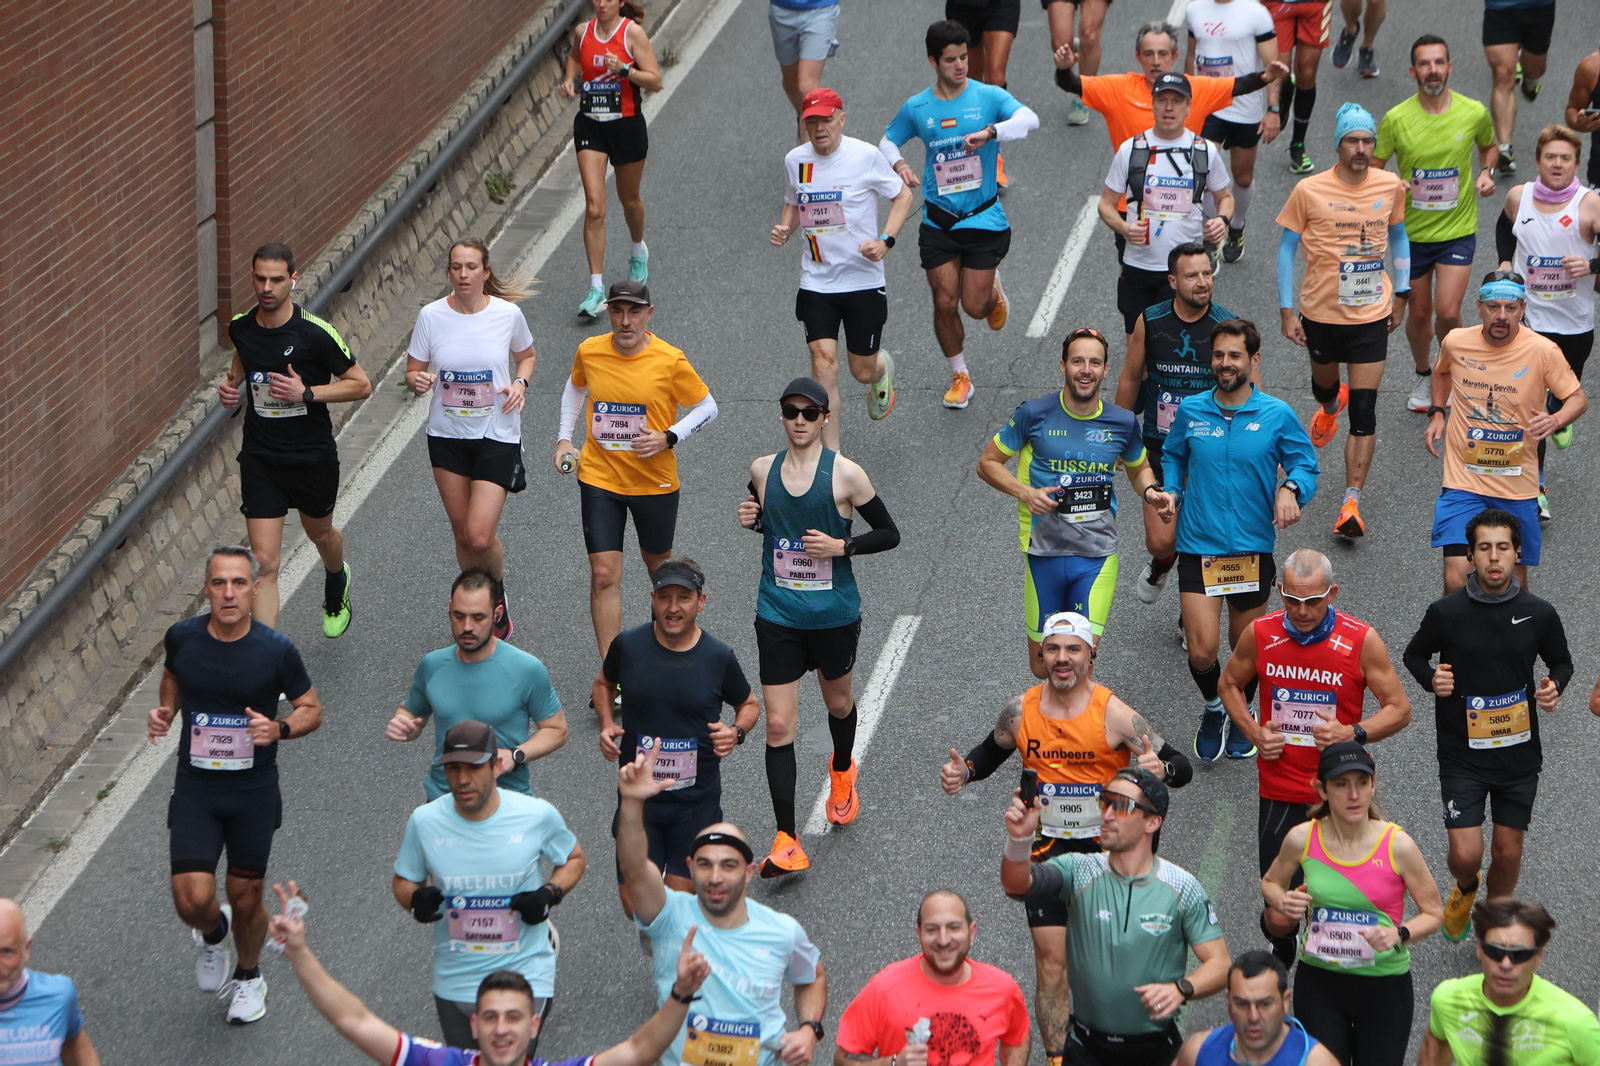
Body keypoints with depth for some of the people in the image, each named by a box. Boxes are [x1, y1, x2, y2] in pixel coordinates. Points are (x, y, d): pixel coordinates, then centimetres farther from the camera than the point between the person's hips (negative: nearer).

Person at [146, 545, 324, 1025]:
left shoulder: (277, 650, -13)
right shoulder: (182, 637, -7)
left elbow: (312, 709, 0)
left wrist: (279, 729, -20)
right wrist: (165, 711, -2)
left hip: (254, 791, -1)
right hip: (194, 790, 1)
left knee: (246, 898, 10)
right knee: (192, 900, -9)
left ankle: (248, 975, 41)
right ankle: (213, 932, 29)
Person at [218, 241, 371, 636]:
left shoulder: (315, 333, -18)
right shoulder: (240, 327, -5)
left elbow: (361, 384, -12)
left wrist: (306, 393, -22)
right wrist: (233, 383, 0)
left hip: (313, 456, -1)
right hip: (260, 459, 1)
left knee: (320, 533, 25)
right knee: (264, 562, -8)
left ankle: (336, 583, 61)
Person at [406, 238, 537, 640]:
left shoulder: (508, 314, -9)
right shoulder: (431, 315, -8)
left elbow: (526, 356, 11)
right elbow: (413, 372, 0)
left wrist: (520, 383, -10)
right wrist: (418, 381, -23)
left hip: (497, 436, -2)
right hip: (447, 436, 2)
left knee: (481, 537, -10)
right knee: (462, 533, 11)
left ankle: (498, 593, 22)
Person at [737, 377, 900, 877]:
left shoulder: (845, 474, -10)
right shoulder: (762, 470, 0)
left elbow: (889, 534, -2)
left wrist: (841, 546, -17)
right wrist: (750, 519, -2)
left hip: (834, 613, -1)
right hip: (777, 615, 1)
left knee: (839, 703, 21)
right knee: (778, 726, -7)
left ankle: (841, 771, 56)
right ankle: (787, 840, -6)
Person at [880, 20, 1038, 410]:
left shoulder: (988, 96, -6)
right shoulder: (917, 108, 1)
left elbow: (1030, 119, -21)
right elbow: (888, 140, 17)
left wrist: (991, 132, -39)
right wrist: (899, 164, -6)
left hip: (984, 218, -2)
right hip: (938, 220, 2)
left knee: (975, 306, -1)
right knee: (945, 303, -1)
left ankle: (993, 291, 37)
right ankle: (959, 377, 20)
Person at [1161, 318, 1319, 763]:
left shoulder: (1277, 415, -3)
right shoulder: (1190, 411, 2)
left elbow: (1306, 464, 4)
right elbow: (1172, 456, 20)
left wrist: (1291, 489, -17)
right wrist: (1170, 492, 2)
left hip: (1253, 549, 0)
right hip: (1198, 547, 0)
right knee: (1202, 651, -10)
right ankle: (1213, 707, 23)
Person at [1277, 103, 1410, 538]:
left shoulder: (1391, 187, -4)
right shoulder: (1309, 191, -11)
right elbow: (1287, 248, -2)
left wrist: (1400, 296, 14)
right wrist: (1287, 311, -5)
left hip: (1371, 315, 0)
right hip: (1321, 312, 0)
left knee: (1364, 411, -8)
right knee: (1324, 384, 25)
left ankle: (1352, 502, -6)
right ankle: (1330, 406, 64)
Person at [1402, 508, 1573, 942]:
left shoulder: (1539, 613, -5)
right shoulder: (1446, 612, -10)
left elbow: (1561, 661, 12)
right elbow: (1414, 654, 8)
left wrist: (1554, 686, -9)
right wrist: (1431, 679, -12)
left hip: (1519, 754, 2)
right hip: (1462, 754, -2)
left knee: (1507, 852, 9)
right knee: (1466, 854, -8)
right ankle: (1464, 890, 30)